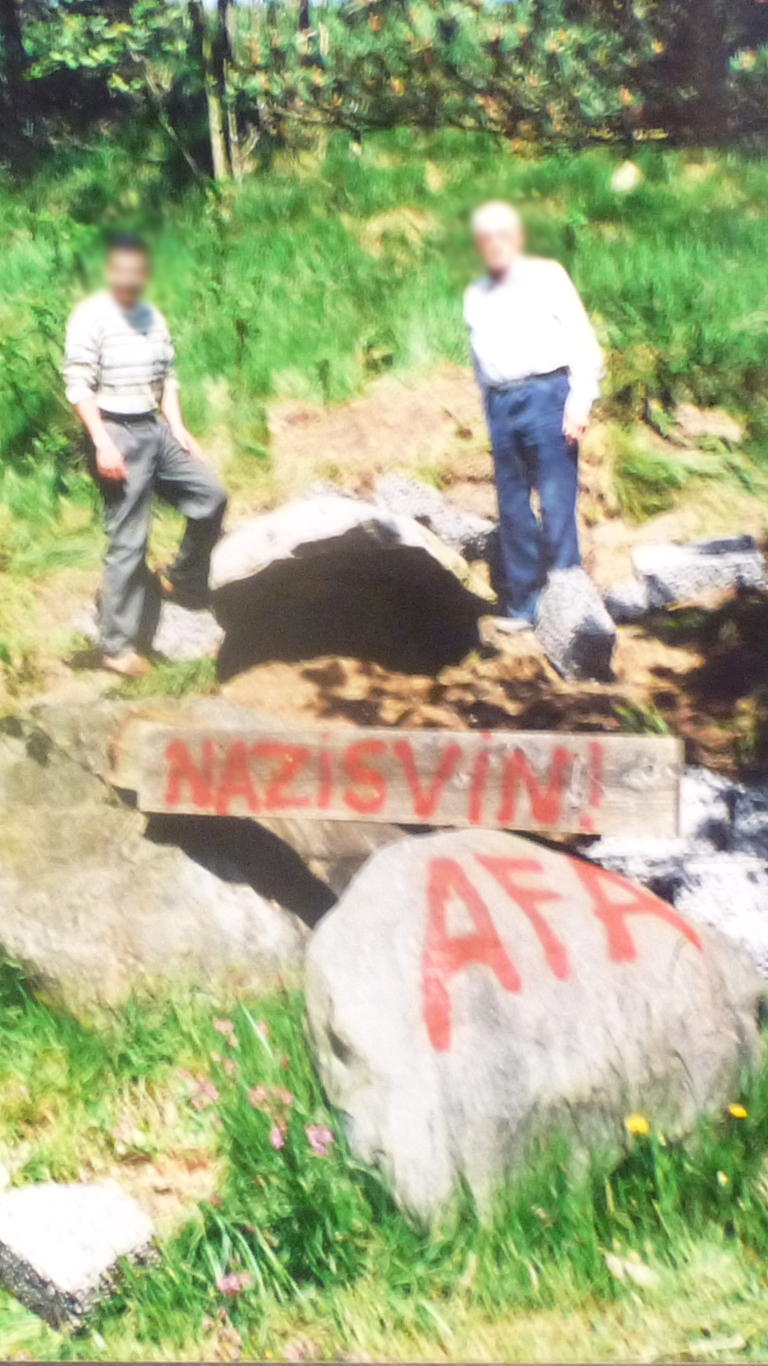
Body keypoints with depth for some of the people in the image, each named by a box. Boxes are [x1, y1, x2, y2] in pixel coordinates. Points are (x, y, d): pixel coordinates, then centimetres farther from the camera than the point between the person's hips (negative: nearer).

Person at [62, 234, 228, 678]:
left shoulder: (154, 318, 11)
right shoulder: (90, 317, -9)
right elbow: (79, 386, -13)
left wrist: (178, 429, 7)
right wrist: (102, 443, -19)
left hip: (155, 427, 7)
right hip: (117, 433, -7)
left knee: (210, 495, 1)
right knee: (128, 541, -7)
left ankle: (183, 583, 21)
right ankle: (117, 646, 0)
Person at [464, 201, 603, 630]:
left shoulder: (547, 276, 6)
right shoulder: (475, 296, 20)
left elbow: (582, 338, 0)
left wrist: (580, 398, -12)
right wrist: (490, 413, 13)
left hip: (547, 394, -5)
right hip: (501, 404, 5)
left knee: (557, 505, -8)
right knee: (513, 508, 4)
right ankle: (525, 605, 10)